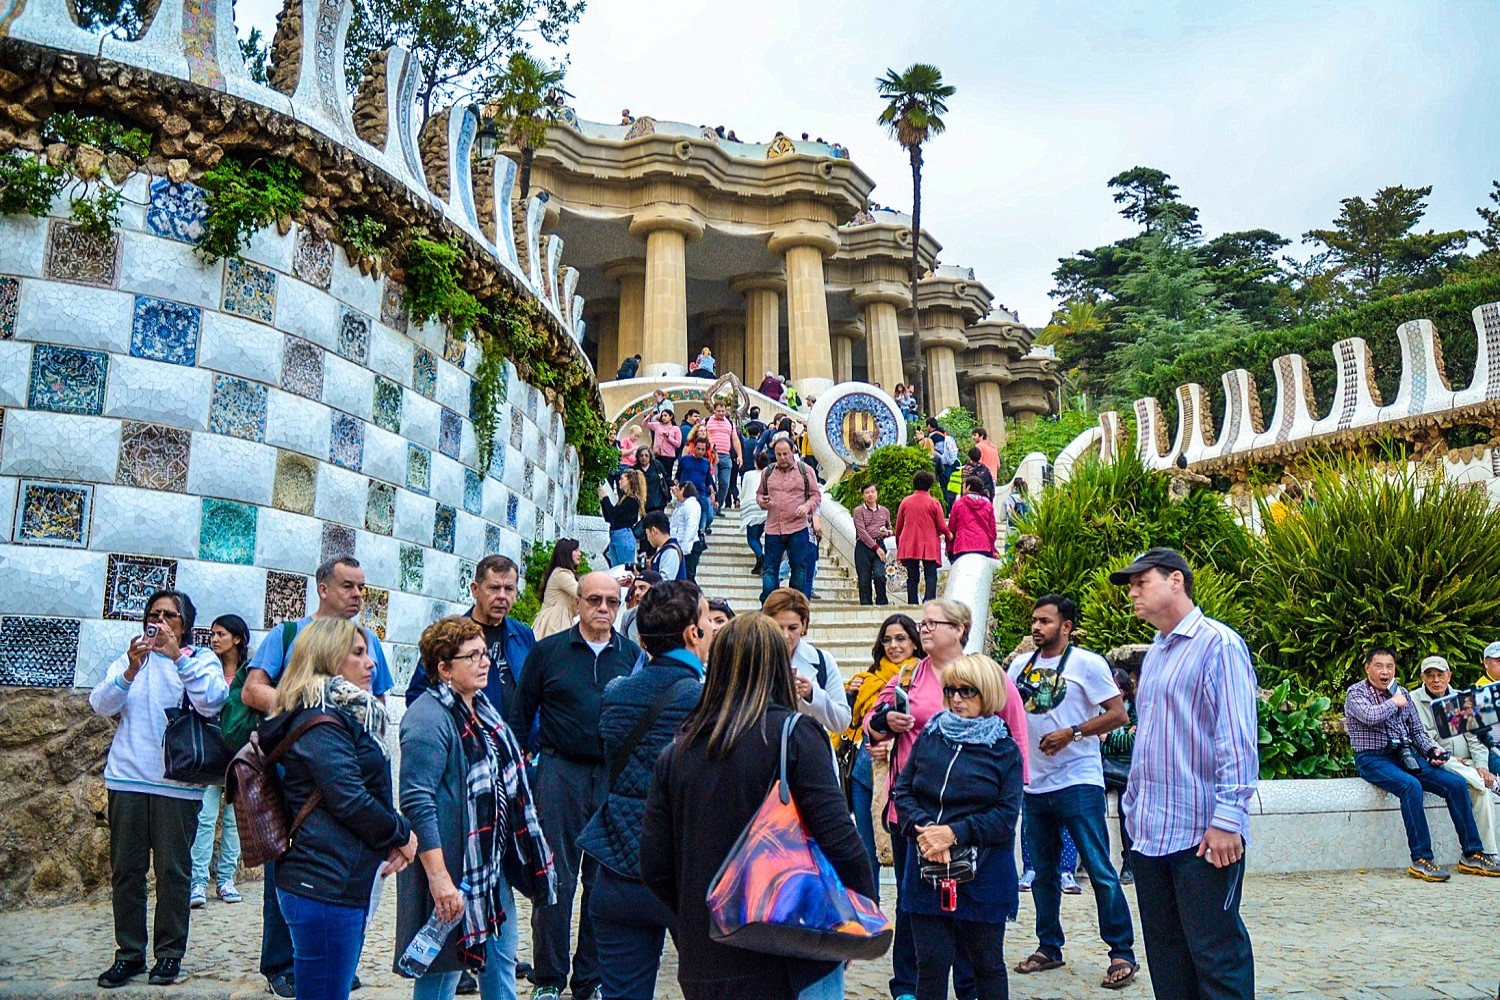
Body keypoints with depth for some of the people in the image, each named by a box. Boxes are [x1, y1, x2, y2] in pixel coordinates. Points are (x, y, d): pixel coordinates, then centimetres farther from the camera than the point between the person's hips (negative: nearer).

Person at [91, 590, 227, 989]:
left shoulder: (201, 659, 3)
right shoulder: (130, 656, 11)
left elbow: (212, 703, -15)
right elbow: (101, 705, -2)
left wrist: (178, 657, -20)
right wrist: (130, 670, -19)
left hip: (178, 783, -2)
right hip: (127, 777, 3)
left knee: (173, 870, 2)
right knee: (125, 869, 7)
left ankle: (169, 953, 14)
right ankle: (129, 953, 19)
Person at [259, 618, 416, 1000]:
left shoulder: (346, 714, 16)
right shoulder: (322, 722, -14)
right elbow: (349, 800, -20)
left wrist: (394, 839, 2)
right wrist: (401, 834, -6)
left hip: (345, 883, 10)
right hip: (325, 886, -10)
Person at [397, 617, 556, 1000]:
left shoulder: (481, 708, 11)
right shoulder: (428, 719, -19)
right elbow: (417, 803, -24)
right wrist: (439, 878, -26)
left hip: (494, 864, 9)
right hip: (453, 869, -9)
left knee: (502, 961, 19)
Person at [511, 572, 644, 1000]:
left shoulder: (633, 654, 6)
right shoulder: (548, 650, 2)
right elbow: (522, 714, 6)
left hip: (615, 776, 2)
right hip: (560, 772, -2)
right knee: (556, 877, 2)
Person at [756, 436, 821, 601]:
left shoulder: (805, 471, 4)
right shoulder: (767, 472, 11)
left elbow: (816, 495, 6)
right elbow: (759, 493, 21)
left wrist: (807, 506, -13)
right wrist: (762, 501, -2)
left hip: (798, 528, -2)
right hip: (773, 529, 2)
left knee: (799, 570, 4)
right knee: (769, 570, 3)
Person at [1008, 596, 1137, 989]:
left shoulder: (1087, 663, -5)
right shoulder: (1021, 665, 11)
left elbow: (1119, 714, -9)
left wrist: (1071, 733, -16)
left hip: (1078, 782, -6)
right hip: (1034, 784, 6)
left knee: (1099, 869, -4)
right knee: (1043, 872, 13)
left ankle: (1122, 953, 6)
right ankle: (1049, 947, 26)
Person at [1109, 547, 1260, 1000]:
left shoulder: (1219, 645, -9)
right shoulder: (1153, 655, 18)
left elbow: (1237, 739, -16)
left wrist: (1228, 819, -21)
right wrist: (1133, 805, 18)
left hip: (1203, 835, -8)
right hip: (1150, 834, 8)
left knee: (1216, 956, -1)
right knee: (1166, 957, 13)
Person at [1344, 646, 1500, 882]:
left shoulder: (1402, 693, 16)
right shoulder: (1356, 693, -2)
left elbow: (1417, 731, 19)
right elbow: (1370, 716, -24)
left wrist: (1432, 750, 0)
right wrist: (1393, 703, -7)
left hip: (1406, 756, 6)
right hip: (1374, 759, -6)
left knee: (1456, 783, -11)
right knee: (1410, 785, -34)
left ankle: (1472, 855, -3)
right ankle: (1421, 860, -30)